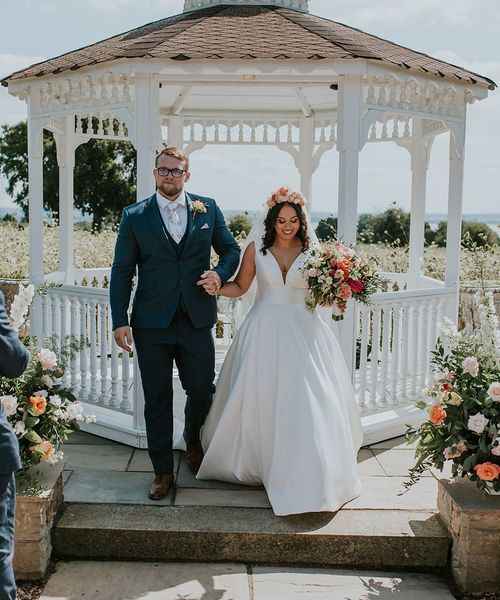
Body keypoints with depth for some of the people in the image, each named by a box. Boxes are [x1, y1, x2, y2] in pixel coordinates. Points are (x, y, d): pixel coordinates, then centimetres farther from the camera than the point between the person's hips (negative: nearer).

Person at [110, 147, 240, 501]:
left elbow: (231, 249, 14)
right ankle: (163, 471, 21)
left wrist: (220, 274, -8)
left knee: (203, 391, 9)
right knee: (157, 399, 6)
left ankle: (193, 439, 42)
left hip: (197, 321, 1)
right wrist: (120, 321, -5)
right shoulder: (134, 216, 2)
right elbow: (122, 271, 2)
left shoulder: (208, 209, 6)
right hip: (152, 324, -1)